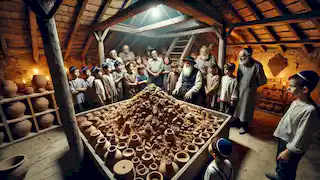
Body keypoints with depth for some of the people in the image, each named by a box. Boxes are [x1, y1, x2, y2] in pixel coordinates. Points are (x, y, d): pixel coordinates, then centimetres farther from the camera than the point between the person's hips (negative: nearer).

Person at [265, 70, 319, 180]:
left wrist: (289, 151, -17)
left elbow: (302, 135, -24)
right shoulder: (296, 102, -4)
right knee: (279, 162, 31)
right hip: (283, 139, 8)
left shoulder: (310, 110, -29)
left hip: (292, 146, -8)